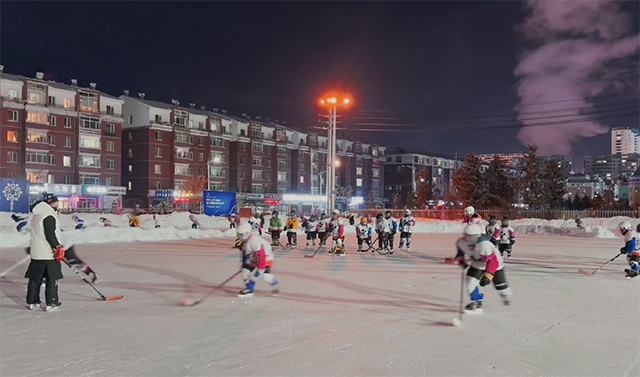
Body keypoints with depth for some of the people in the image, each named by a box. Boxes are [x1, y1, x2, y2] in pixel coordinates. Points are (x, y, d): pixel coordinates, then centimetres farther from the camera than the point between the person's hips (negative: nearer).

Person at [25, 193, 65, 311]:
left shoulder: (36, 216, 15)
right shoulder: (49, 217, -15)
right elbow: (50, 235, -21)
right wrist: (58, 247, -18)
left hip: (36, 253, 9)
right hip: (48, 253, -9)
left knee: (35, 278, 13)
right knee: (51, 279, -1)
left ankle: (32, 302, 19)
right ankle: (51, 303, 1)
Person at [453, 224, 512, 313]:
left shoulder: (484, 245, -44)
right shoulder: (462, 242, -25)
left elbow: (493, 262, -43)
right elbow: (460, 247, 2)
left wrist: (488, 276, -49)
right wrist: (460, 258, -6)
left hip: (494, 265, -4)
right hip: (477, 264, 4)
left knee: (500, 286, 13)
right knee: (470, 281, -18)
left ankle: (506, 296, 50)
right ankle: (477, 303, 1)